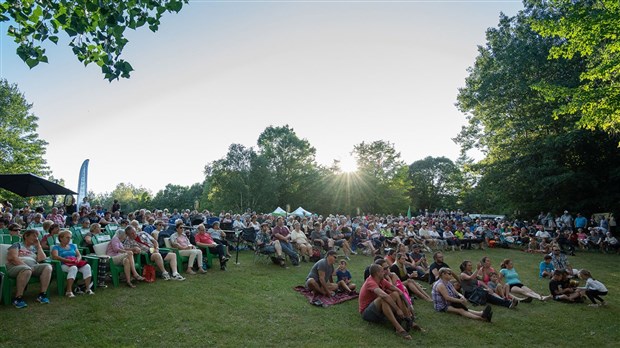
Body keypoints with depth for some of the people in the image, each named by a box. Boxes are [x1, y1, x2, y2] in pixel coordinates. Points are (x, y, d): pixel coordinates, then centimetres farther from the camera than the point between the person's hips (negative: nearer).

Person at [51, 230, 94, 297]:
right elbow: (55, 257, -7)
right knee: (73, 268, -40)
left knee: (87, 266, -29)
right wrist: (67, 260, -19)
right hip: (64, 264, -4)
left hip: (76, 263, 4)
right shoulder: (56, 247, 13)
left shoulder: (72, 246, 28)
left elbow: (79, 255, 20)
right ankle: (69, 291, -40)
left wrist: (78, 260, -5)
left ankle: (88, 288, -29)